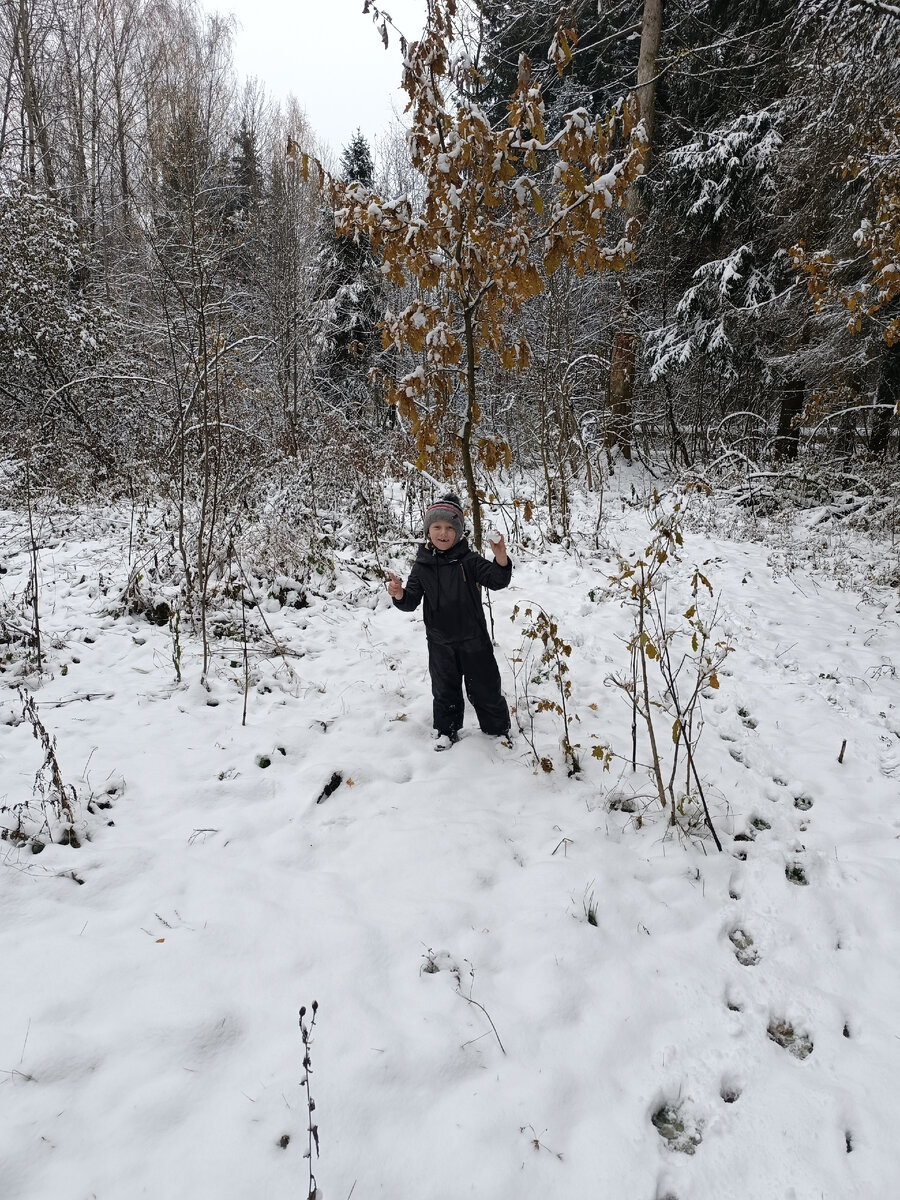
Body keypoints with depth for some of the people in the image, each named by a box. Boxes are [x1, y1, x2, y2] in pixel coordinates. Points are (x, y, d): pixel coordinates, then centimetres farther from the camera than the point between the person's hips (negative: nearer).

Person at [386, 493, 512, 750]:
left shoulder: (468, 560, -10)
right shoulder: (422, 566, -4)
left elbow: (497, 581, -15)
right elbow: (412, 601, -3)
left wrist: (501, 558, -34)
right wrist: (400, 595, -26)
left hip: (473, 638, -2)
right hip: (440, 642, 2)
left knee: (485, 688, 11)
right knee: (445, 690, 17)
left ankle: (499, 729, 32)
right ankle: (446, 731, 37)